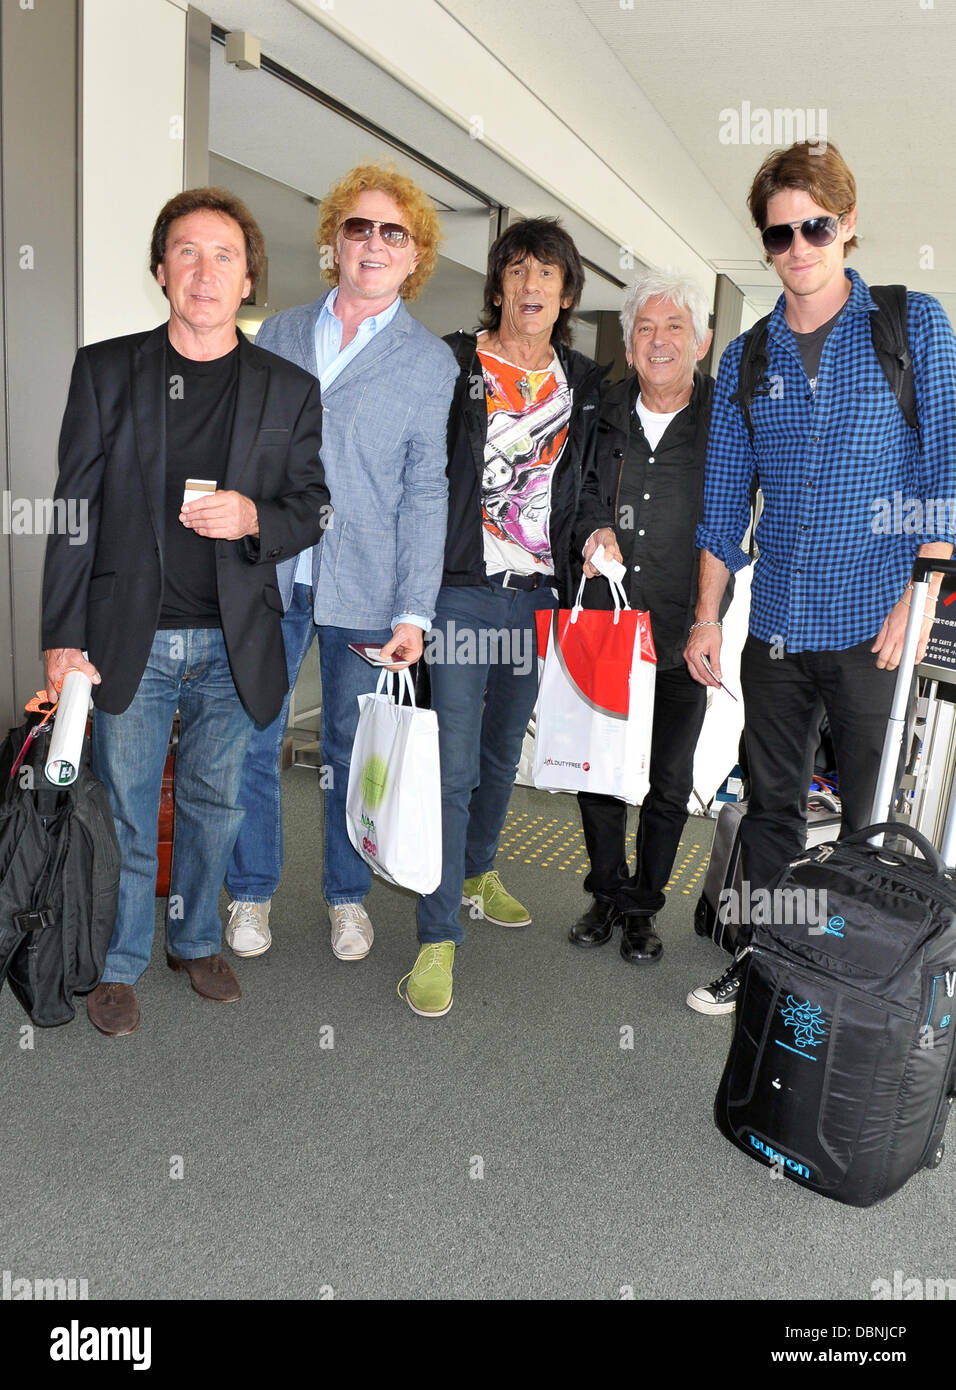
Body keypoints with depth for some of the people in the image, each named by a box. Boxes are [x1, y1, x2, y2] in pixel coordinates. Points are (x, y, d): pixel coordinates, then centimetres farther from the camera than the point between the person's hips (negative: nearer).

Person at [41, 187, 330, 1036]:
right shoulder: (104, 370, 2)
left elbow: (311, 513, 7)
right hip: (129, 638, -1)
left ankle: (196, 940, 37)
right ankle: (121, 964, 28)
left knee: (216, 804, 15)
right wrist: (63, 638, -5)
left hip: (235, 646, 1)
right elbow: (75, 511, 0)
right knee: (127, 811, 8)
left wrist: (254, 518, -16)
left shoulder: (290, 391, 5)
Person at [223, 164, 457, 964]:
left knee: (354, 747, 8)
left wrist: (414, 612, -9)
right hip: (265, 575, 3)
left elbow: (426, 493, -3)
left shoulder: (431, 363, 2)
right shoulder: (279, 335, 11)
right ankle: (252, 890, 26)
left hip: (361, 589, -2)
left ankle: (348, 895, 28)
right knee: (252, 739, 6)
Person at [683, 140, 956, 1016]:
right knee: (772, 804, 12)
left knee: (873, 816, 4)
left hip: (874, 621, -3)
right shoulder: (745, 358, 11)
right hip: (776, 624, 4)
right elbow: (724, 499, 11)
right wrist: (707, 615, 5)